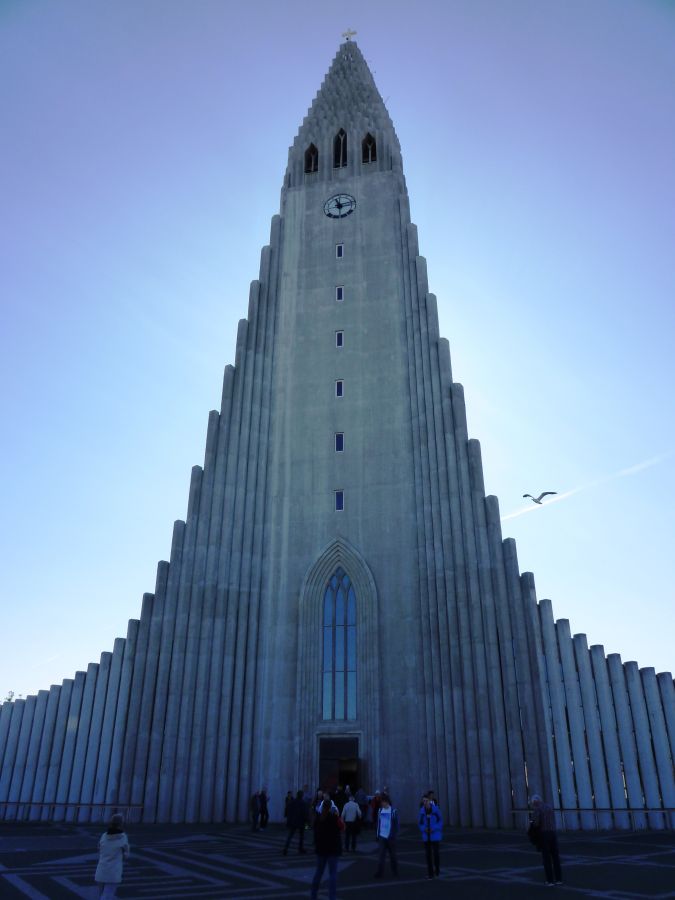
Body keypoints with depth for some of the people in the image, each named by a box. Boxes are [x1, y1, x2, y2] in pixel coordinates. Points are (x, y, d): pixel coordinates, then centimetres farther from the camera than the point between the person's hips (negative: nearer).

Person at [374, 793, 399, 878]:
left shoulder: (394, 811, -9)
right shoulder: (380, 810, 4)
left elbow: (396, 825, -7)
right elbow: (378, 823, 10)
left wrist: (393, 835, -11)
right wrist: (377, 835, 8)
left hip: (390, 837, -3)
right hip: (382, 836, 3)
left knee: (392, 855, 10)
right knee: (381, 855, -4)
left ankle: (395, 873, 24)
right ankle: (379, 872, -1)